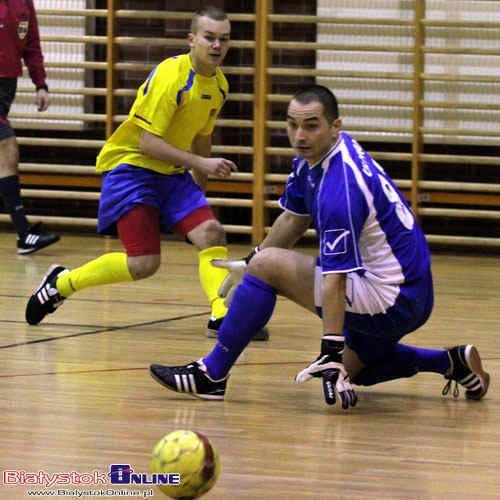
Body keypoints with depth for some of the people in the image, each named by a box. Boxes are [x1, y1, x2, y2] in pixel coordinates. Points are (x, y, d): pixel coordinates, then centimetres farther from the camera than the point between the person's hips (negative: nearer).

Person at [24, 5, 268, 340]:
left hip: (172, 173, 8)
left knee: (211, 233, -15)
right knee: (144, 264, -14)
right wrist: (200, 163, -25)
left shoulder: (219, 85, 6)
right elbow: (148, 141, -22)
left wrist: (200, 187, 26)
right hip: (130, 165, -8)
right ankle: (61, 282, 6)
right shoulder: (170, 77, -20)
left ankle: (223, 317, -22)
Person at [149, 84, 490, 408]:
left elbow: (334, 279, -29)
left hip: (392, 300, -10)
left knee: (267, 266, -12)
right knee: (349, 368, 29)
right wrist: (247, 265, 31)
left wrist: (332, 354, -31)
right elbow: (295, 219, 23)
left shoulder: (340, 189, -26)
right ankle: (451, 362, 21)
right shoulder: (311, 158, 4)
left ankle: (212, 374, -6)